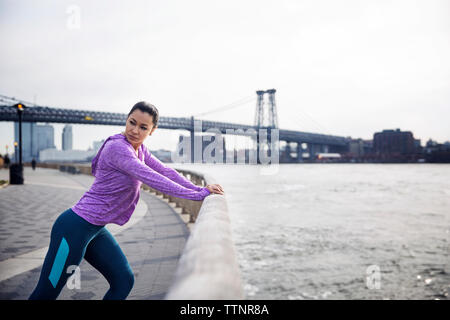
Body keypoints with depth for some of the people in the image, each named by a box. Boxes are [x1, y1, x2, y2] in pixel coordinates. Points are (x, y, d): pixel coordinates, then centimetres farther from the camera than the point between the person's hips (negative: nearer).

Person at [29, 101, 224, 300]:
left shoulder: (139, 149, 6)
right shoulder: (117, 147, -21)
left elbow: (165, 171, 8)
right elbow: (152, 179, -26)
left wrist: (199, 188, -2)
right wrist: (198, 195, -22)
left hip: (96, 230, 9)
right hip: (75, 228, -9)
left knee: (123, 282, 9)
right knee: (44, 294, 1)